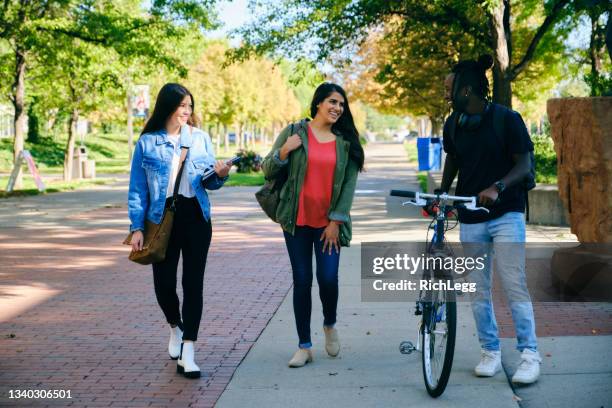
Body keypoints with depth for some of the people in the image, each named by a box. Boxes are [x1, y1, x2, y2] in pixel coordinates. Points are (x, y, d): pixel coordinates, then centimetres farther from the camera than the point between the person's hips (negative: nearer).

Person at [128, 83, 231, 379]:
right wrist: (136, 227, -5)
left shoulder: (200, 138, 6)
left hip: (196, 217, 1)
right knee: (164, 283, 1)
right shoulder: (147, 142, 1)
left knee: (193, 284, -2)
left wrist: (219, 175, -15)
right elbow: (137, 188, 2)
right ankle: (175, 327, 34)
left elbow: (208, 182, 8)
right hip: (162, 218, -1)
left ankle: (187, 353, 2)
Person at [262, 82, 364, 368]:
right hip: (297, 220, 0)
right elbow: (268, 171, 5)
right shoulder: (294, 132, 3)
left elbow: (349, 184, 3)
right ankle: (304, 346, 12)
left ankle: (330, 325, 23)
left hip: (329, 223, 0)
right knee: (302, 281, 2)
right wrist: (284, 152, -14)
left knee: (328, 278, -9)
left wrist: (336, 221, -5)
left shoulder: (346, 141, 7)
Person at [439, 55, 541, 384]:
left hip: (506, 213, -5)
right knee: (478, 290, 6)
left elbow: (524, 164, -10)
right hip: (470, 217, 5)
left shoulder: (507, 119, -10)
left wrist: (497, 187, -25)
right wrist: (441, 192, 8)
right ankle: (490, 351, 17)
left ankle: (529, 354, -1)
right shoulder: (453, 124, 4)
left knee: (514, 285, -9)